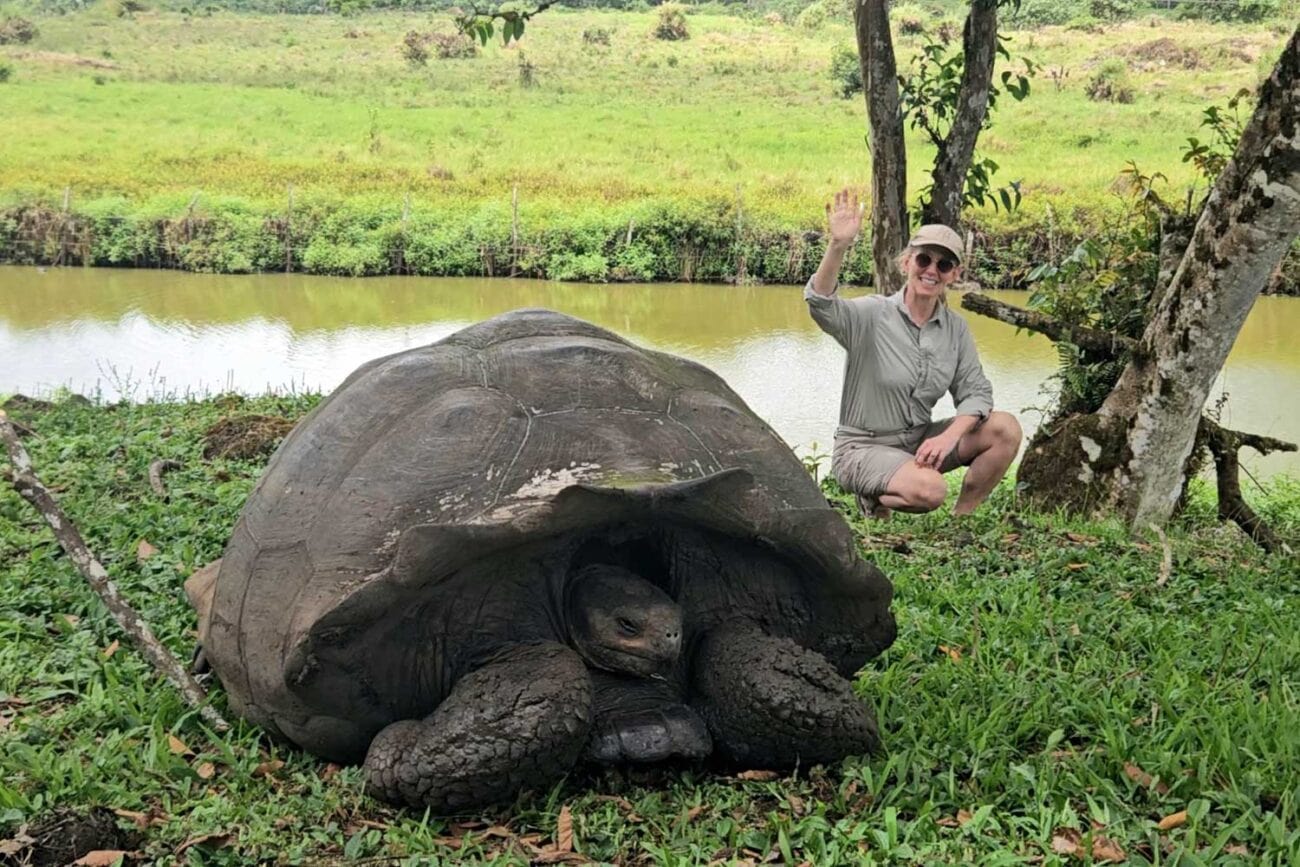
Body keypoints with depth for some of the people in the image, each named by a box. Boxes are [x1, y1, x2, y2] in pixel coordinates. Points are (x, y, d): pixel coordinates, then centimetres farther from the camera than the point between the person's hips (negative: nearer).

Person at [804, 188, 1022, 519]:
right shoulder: (871, 315, -13)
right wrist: (838, 245, -49)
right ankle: (875, 498, 1)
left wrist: (949, 436, -20)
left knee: (1006, 429, -12)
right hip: (864, 447, -6)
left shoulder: (955, 327, 2)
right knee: (930, 490, -33)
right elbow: (820, 304, -33)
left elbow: (975, 391, 0)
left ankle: (961, 520, 2)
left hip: (920, 442, 6)